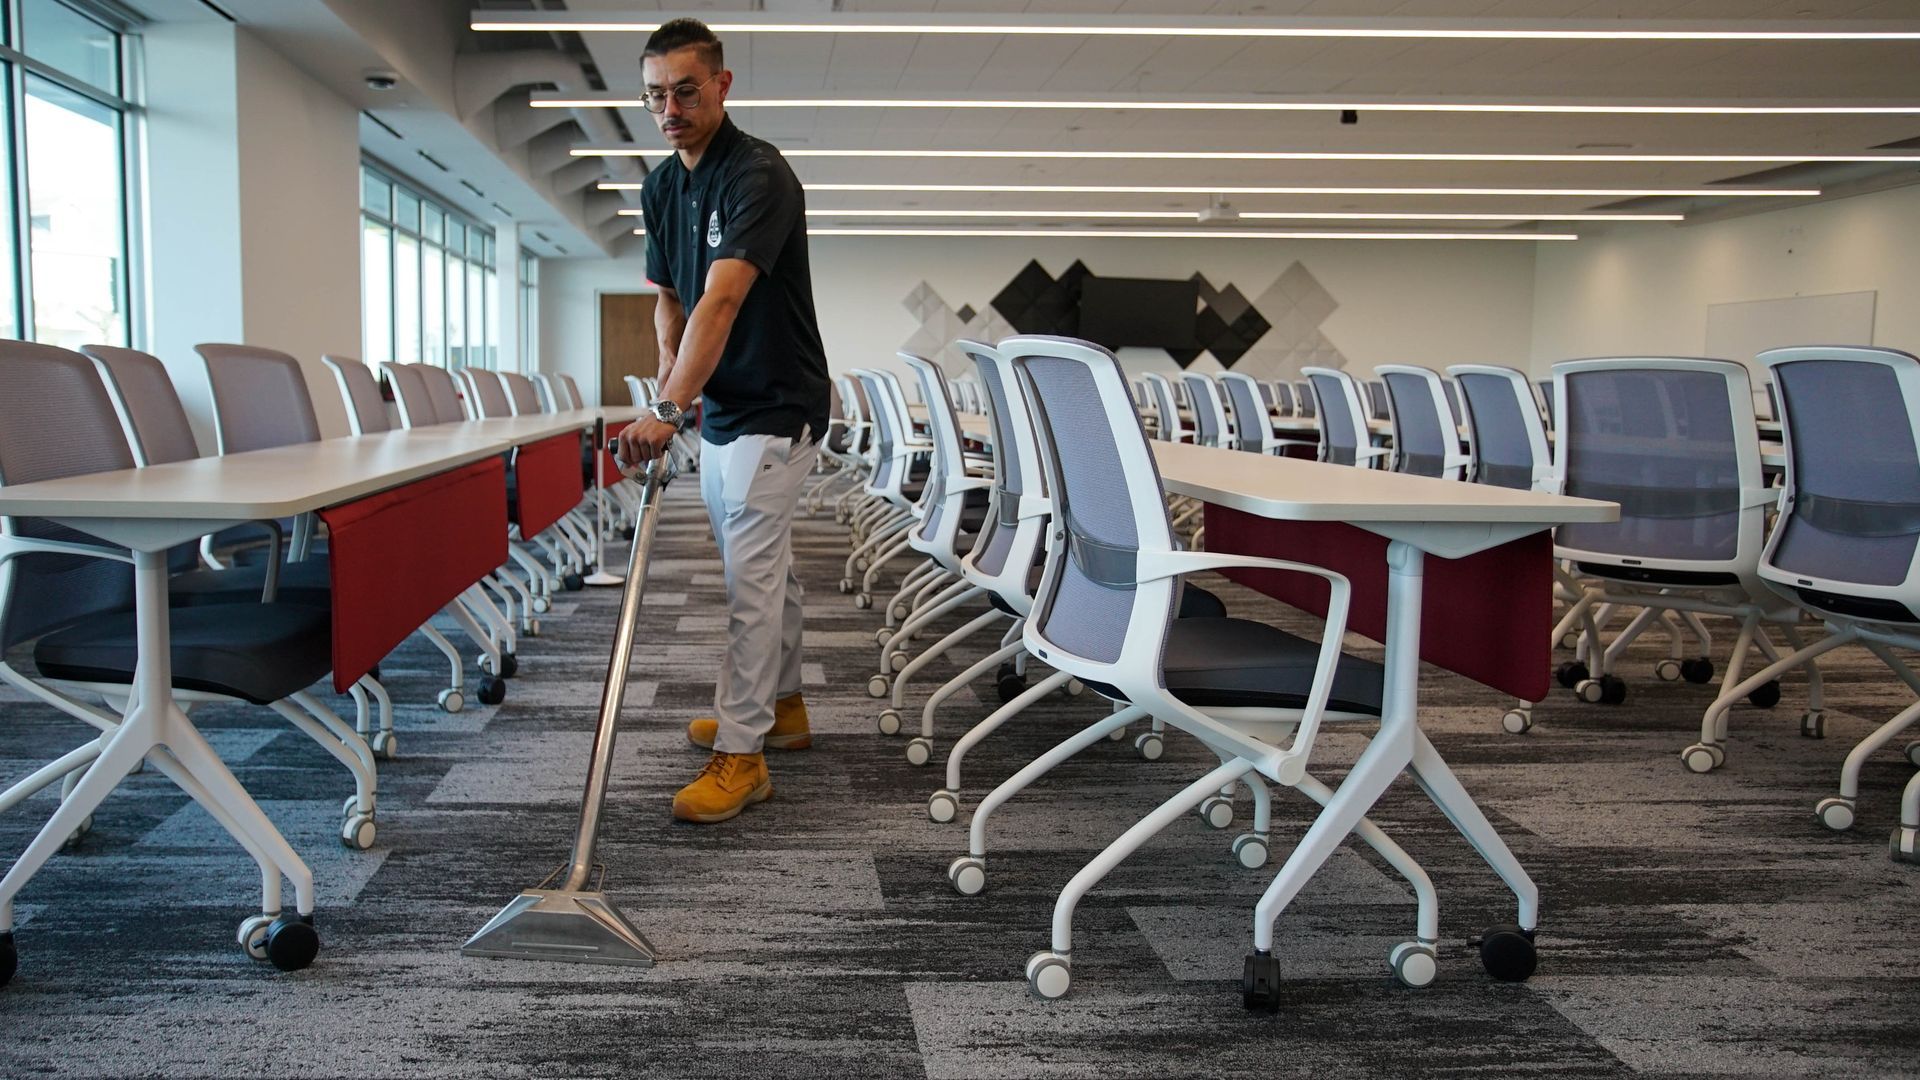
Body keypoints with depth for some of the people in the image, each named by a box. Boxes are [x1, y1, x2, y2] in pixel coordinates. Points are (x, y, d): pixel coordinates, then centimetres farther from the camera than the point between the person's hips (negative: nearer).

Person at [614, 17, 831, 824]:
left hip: (775, 410, -9)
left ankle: (741, 752, -4)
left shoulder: (759, 176, -21)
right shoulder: (661, 188, 6)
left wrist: (668, 409, -42)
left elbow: (723, 299, -33)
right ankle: (781, 707, 31)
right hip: (721, 407, 9)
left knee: (750, 576, -9)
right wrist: (671, 375, -2)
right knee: (765, 567, 18)